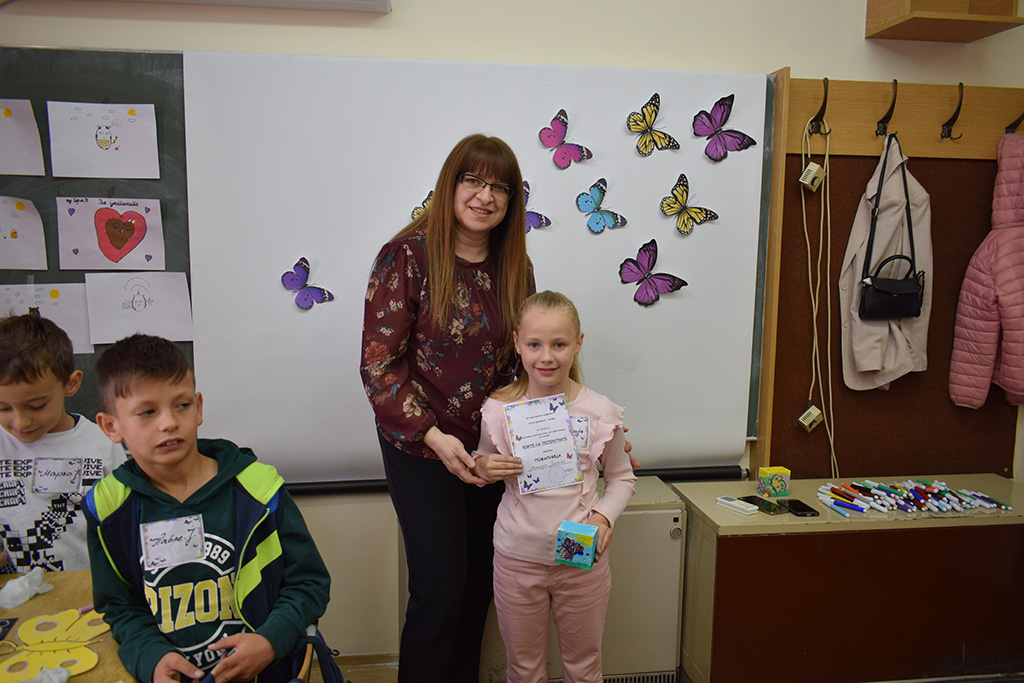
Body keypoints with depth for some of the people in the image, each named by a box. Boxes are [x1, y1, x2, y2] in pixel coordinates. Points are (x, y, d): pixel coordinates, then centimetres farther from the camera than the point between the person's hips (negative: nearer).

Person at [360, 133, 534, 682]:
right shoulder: (409, 255, -13)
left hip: (490, 446, 5)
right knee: (440, 586, -1)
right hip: (420, 446, -5)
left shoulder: (513, 266, 3)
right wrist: (433, 436, -20)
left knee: (480, 579, 15)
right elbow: (378, 363, -14)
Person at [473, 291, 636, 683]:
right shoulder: (498, 411, -7)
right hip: (517, 558, 0)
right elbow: (485, 468, 9)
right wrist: (483, 467, -13)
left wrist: (604, 516, -12)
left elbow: (622, 477, 5)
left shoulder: (599, 412, -8)